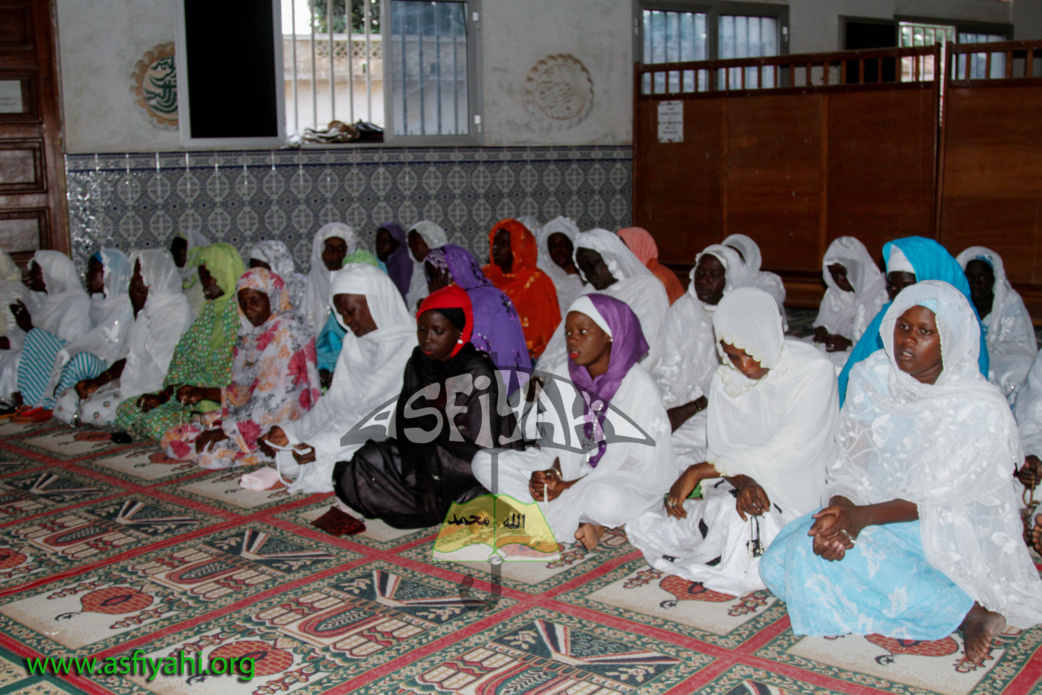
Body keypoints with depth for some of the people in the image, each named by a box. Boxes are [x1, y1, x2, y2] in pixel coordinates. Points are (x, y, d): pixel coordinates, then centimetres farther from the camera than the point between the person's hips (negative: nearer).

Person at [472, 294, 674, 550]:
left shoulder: (639, 386, -14)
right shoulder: (561, 381, 1)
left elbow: (639, 463, -14)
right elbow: (553, 443, 4)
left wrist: (570, 486, -20)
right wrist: (548, 474, -20)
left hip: (625, 483, -6)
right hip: (569, 471, 6)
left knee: (606, 499, -43)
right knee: (484, 462, -10)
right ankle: (581, 522, -16)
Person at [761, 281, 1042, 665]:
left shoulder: (979, 409, -14)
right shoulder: (871, 377, 0)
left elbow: (935, 500, -16)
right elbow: (848, 465, -2)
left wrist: (861, 517, -31)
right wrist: (840, 509, -24)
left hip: (947, 533, -6)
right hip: (874, 512, 6)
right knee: (778, 564, -15)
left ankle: (969, 608, -19)